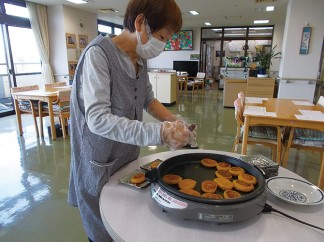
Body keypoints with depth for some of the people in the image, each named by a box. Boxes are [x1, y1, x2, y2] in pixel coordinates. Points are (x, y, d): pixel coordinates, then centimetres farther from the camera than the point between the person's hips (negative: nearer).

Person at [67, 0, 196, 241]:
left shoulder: (140, 57, 1)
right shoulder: (99, 54, -22)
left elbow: (148, 99, 10)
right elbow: (97, 119, -29)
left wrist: (174, 122, -6)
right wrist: (159, 133, -36)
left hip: (129, 156, 7)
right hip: (101, 163, -6)